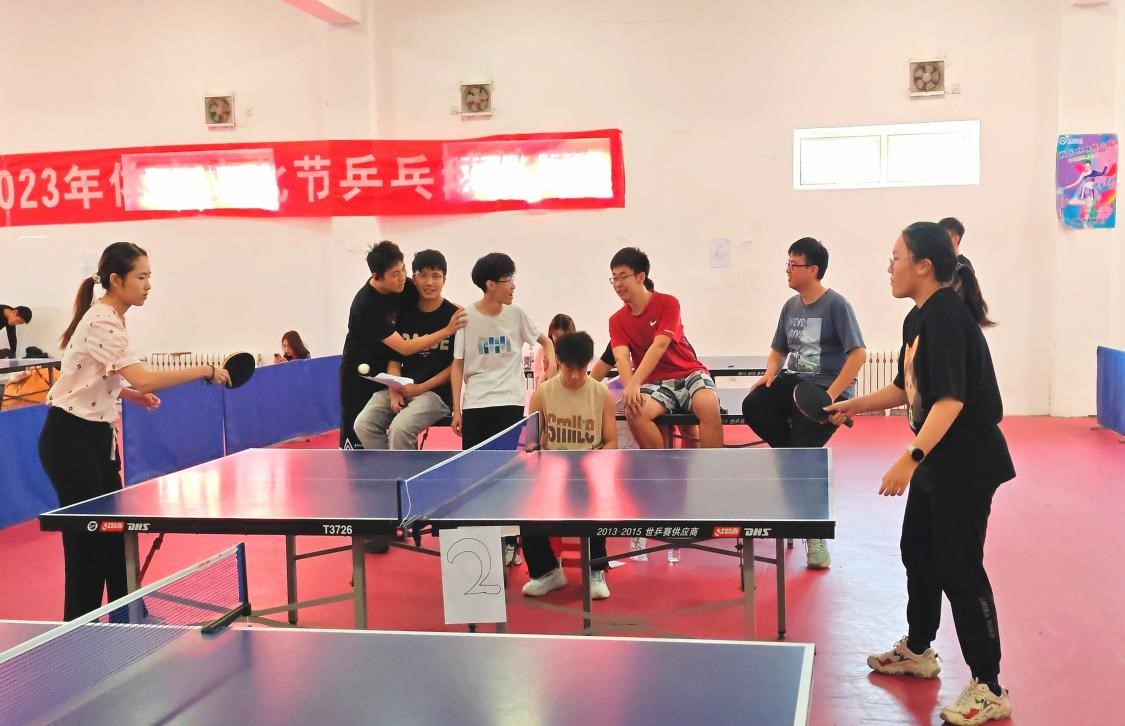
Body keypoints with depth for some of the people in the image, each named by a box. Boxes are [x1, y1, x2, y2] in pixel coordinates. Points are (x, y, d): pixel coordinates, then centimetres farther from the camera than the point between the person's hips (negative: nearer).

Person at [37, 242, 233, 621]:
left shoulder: (109, 319, 9)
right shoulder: (102, 323, -21)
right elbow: (143, 378, -33)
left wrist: (131, 394, 4)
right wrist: (207, 371, -28)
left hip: (96, 436, 10)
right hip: (71, 439, -10)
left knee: (116, 532, 14)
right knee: (87, 541, -3)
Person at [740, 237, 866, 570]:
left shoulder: (835, 304, -10)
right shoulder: (791, 306, 11)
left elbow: (858, 354, -16)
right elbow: (778, 351, 20)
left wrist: (831, 394, -23)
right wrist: (769, 375, -2)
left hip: (828, 389, -7)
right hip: (795, 381, 7)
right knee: (753, 407, -20)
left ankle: (815, 534, 2)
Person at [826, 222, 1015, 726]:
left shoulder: (947, 317, -21)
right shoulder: (919, 318, 9)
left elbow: (950, 399, -30)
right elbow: (908, 388, 20)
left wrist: (909, 459, -34)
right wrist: (854, 405, 17)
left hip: (967, 462, -10)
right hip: (937, 460, 10)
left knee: (959, 568, -5)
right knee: (917, 551, 20)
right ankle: (918, 651, 38)